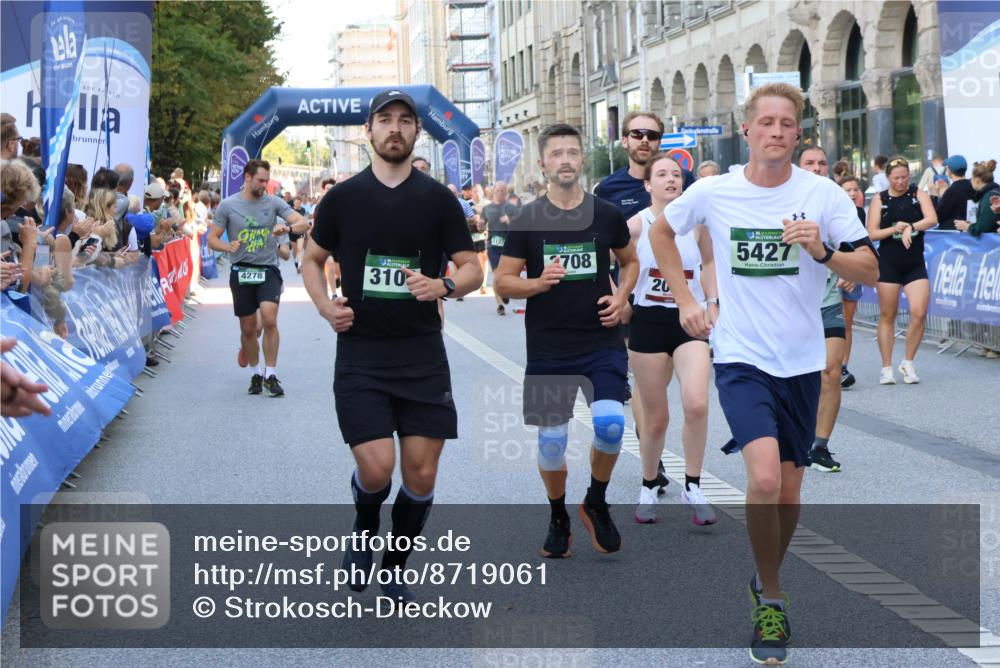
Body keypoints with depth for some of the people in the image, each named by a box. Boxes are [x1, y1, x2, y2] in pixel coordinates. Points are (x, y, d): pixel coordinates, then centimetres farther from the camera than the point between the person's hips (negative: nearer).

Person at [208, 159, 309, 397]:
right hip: (241, 272, 1)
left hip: (268, 270, -1)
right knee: (248, 328, 7)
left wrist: (287, 228, -24)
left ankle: (270, 374, -8)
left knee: (269, 319, -19)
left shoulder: (273, 202, 3)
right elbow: (212, 239, 5)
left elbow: (303, 223, -2)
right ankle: (256, 373, 26)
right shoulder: (228, 205, 2)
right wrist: (228, 247, -17)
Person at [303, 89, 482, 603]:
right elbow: (312, 260, 16)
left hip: (423, 356, 1)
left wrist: (444, 286, -16)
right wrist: (325, 305, -3)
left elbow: (473, 270, 6)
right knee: (376, 469, -13)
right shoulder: (342, 198, 3)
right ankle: (364, 531, 22)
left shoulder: (438, 199, 3)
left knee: (421, 475, 1)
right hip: (360, 355, -1)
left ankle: (395, 570, 24)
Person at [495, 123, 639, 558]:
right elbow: (502, 282, 2)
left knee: (611, 424, -20)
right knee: (551, 442, 3)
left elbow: (630, 261, 20)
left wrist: (621, 297, 1)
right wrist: (539, 283, -18)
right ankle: (558, 518, 28)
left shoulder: (608, 215, 4)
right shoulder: (526, 221, 0)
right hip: (548, 350, 0)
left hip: (602, 343, 0)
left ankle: (596, 504, 7)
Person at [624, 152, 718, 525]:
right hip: (648, 323, -1)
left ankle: (693, 487, -3)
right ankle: (648, 488, 28)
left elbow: (709, 261, 17)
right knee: (655, 417, 6)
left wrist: (712, 302, 8)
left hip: (690, 321, 1)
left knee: (697, 404, -19)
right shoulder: (636, 225, -6)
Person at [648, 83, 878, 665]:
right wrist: (685, 299, 8)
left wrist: (823, 252, -25)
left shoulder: (823, 194, -5)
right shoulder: (713, 192, -4)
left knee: (788, 490, 10)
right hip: (740, 357, -2)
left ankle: (768, 581, 36)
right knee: (764, 479, -20)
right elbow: (661, 231, 16)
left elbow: (870, 272, -6)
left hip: (801, 360, 2)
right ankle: (771, 600, -1)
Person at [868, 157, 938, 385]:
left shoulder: (919, 195, 5)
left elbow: (932, 219, -11)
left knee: (919, 313, -10)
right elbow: (872, 234, -1)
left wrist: (911, 227, -25)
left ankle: (908, 362, 9)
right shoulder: (880, 199, 3)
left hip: (915, 265, 1)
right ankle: (887, 368, 11)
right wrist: (895, 229, -16)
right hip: (888, 264, -1)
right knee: (887, 315, 3)